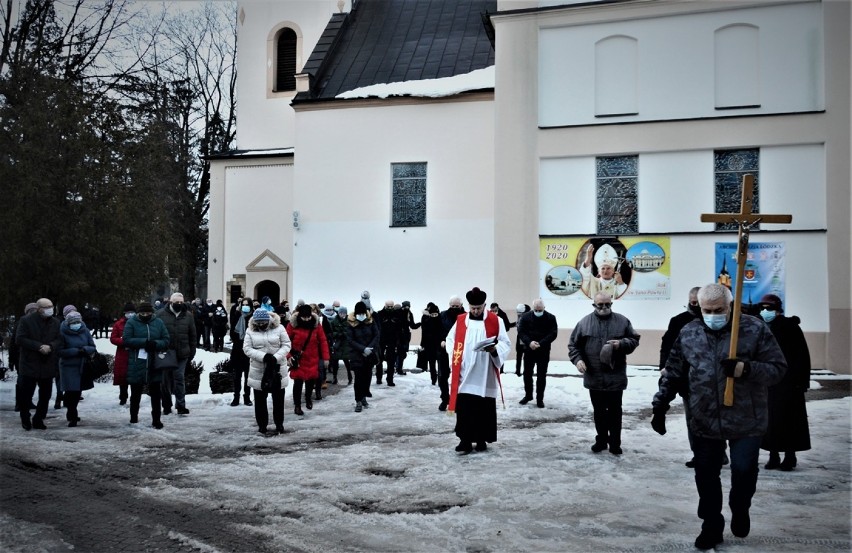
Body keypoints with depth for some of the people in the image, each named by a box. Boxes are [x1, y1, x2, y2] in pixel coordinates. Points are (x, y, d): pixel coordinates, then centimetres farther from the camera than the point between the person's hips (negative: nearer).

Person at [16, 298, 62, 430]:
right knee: (26, 395, 3)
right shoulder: (26, 320, -5)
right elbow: (20, 339, -12)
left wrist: (50, 346, -20)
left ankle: (38, 420, 20)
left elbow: (59, 340, 2)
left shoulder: (55, 322, 5)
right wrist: (39, 346, -20)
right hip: (29, 364, -3)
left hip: (48, 366, 3)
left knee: (45, 396, 7)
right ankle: (25, 419, 22)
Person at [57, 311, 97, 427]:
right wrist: (76, 351, -18)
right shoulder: (63, 333, -8)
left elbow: (93, 347, 6)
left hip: (82, 367, 4)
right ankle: (72, 417, 1)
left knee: (77, 392, 10)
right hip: (68, 367, -4)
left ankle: (71, 415, 28)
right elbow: (60, 351, -12)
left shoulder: (85, 331, 3)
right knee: (71, 392, -9)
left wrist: (85, 349, -15)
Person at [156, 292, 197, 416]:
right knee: (166, 380, 8)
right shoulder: (161, 314, -1)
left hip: (182, 355, 0)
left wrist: (192, 352, 6)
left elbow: (192, 336, 10)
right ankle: (167, 406, 20)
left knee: (179, 379, -1)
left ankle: (181, 405, 3)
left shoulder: (188, 316, 6)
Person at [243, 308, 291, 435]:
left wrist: (276, 357, -21)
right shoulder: (250, 330, -3)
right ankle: (262, 424, 21)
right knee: (260, 399, 8)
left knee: (278, 398, 9)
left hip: (277, 368, 0)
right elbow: (247, 349, -9)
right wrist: (263, 356, -22)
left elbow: (286, 345, -6)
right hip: (258, 370, 1)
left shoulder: (279, 328, -6)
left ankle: (279, 424, 22)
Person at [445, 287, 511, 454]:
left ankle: (482, 439, 18)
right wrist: (455, 354, 0)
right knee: (464, 409, -2)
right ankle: (465, 440, 4)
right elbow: (450, 339, 17)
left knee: (485, 409, 5)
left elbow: (506, 344, -1)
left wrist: (494, 349, -22)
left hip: (486, 376, -1)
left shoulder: (495, 321, -1)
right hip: (464, 375, 1)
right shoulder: (460, 320, 6)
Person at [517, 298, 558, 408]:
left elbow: (553, 334, -9)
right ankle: (528, 395, 25)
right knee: (527, 374, 9)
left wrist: (540, 343, -21)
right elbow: (521, 332, -4)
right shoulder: (526, 317, 0)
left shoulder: (551, 318, -3)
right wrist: (529, 342, -22)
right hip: (529, 350, 2)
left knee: (541, 375, 3)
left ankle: (540, 399, 11)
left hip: (544, 351, -2)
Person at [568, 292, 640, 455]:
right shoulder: (584, 322, 2)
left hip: (616, 376, -1)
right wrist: (578, 359, -11)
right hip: (594, 376, 1)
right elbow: (573, 344, 5)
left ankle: (615, 443, 14)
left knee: (615, 411, 4)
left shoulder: (622, 321, 2)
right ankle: (601, 440, 26)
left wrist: (621, 343, -13)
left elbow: (634, 340, 6)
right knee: (599, 411, 13)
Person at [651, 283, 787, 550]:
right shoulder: (688, 334, 3)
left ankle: (739, 510, 27)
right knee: (705, 476, 8)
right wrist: (660, 405, 7)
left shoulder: (755, 329, -6)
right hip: (704, 421, 3)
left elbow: (777, 367, -7)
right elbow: (673, 374, 11)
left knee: (743, 470, -4)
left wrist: (745, 368, -24)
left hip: (746, 421, -3)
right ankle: (712, 526, 26)